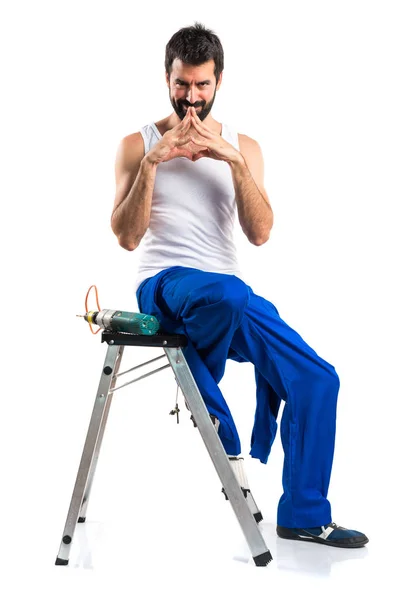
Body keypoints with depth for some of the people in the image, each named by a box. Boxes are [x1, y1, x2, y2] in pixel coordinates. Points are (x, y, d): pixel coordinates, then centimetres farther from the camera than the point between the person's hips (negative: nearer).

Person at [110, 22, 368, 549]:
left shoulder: (242, 147, 13)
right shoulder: (139, 144, 6)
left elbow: (260, 233, -1)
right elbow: (127, 237, -5)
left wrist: (233, 160, -12)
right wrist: (153, 161, -14)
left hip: (231, 294, 4)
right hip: (165, 283, -4)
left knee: (318, 379, -12)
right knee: (226, 293, -40)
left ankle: (303, 515, 3)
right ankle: (218, 427, -13)